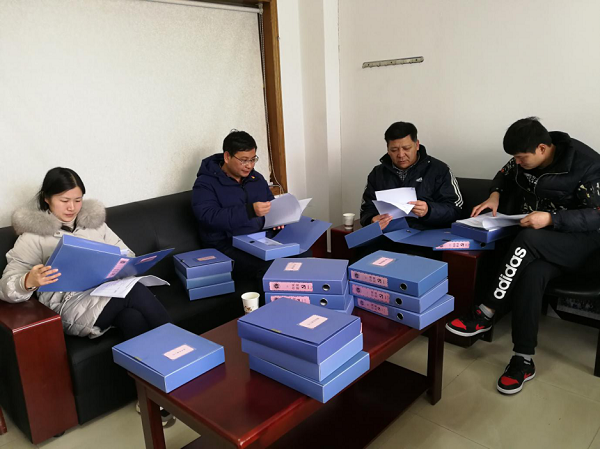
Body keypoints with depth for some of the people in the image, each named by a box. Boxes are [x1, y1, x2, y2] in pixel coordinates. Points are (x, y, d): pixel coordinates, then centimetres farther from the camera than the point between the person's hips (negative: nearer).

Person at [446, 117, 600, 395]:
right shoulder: (524, 160, -2)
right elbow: (505, 175, 19)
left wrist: (551, 219, -31)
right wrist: (495, 194, -3)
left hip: (578, 239, -4)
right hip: (536, 243, 5)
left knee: (527, 240, -37)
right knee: (532, 274, -30)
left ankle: (484, 315, -28)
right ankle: (524, 360, -24)